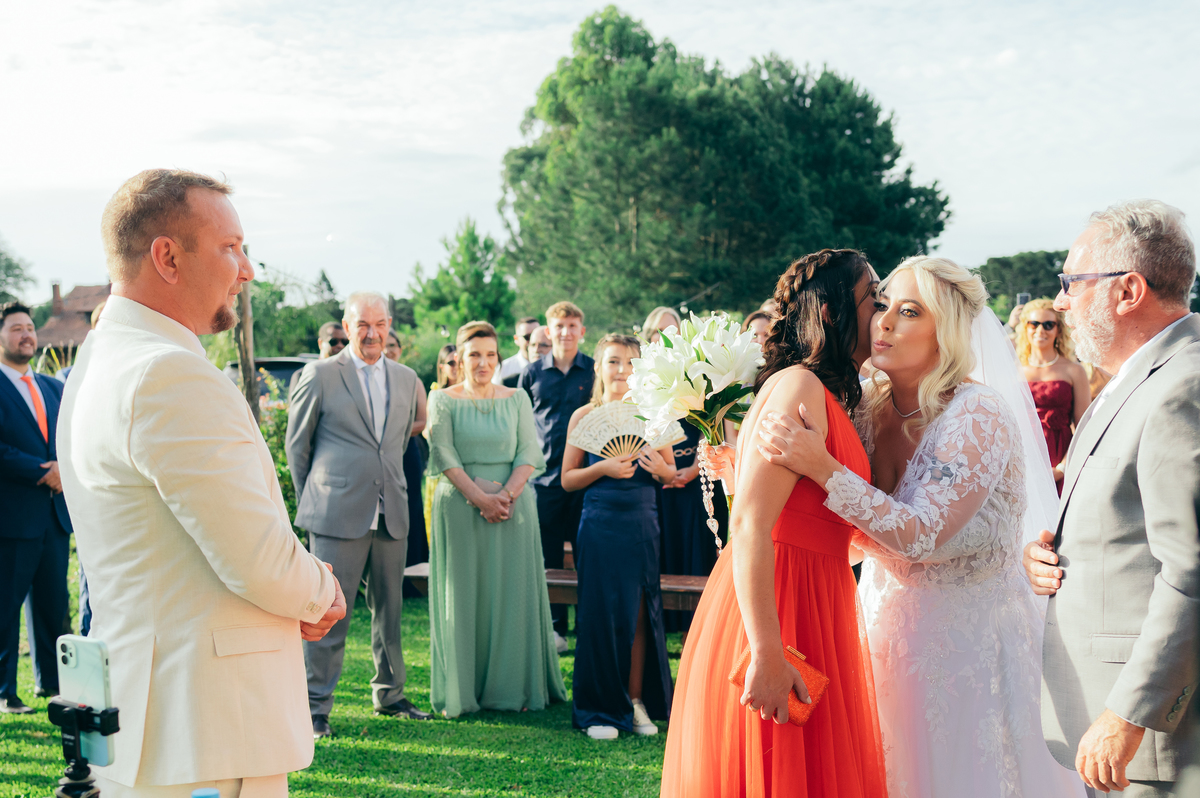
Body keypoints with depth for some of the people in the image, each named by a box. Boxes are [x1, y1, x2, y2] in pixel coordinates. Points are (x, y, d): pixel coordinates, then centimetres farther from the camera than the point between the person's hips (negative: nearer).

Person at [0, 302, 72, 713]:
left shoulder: (53, 388, 17)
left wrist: (65, 467, -7)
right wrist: (44, 471, -15)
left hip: (55, 513, 6)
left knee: (53, 603, 11)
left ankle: (50, 681, 22)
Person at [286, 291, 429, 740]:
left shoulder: (406, 380, 11)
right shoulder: (319, 376, -2)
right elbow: (297, 444, 5)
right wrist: (311, 501, 6)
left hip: (391, 514, 5)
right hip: (338, 515, -5)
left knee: (389, 610, 12)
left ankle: (389, 695, 26)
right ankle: (314, 707, 6)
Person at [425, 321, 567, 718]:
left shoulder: (517, 399, 9)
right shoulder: (443, 400, 3)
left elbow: (529, 453, 3)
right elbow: (444, 455, -5)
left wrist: (507, 494, -13)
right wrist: (479, 498, -15)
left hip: (513, 505, 2)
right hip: (460, 506, -2)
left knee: (513, 594, 4)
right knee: (464, 595, 1)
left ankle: (514, 688, 13)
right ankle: (463, 691, 9)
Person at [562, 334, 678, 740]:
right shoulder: (584, 417, 2)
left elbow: (671, 475, 12)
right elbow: (568, 480, 3)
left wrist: (658, 468, -10)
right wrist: (603, 468, -14)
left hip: (642, 523, 2)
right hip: (600, 524, -1)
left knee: (639, 614, 4)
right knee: (601, 612, 1)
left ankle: (637, 700, 17)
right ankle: (601, 709, 11)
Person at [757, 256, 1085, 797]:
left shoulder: (980, 416, -18)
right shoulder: (869, 408, -1)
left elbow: (921, 536, -27)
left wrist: (822, 469, -33)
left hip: (970, 643, -5)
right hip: (886, 628, 6)